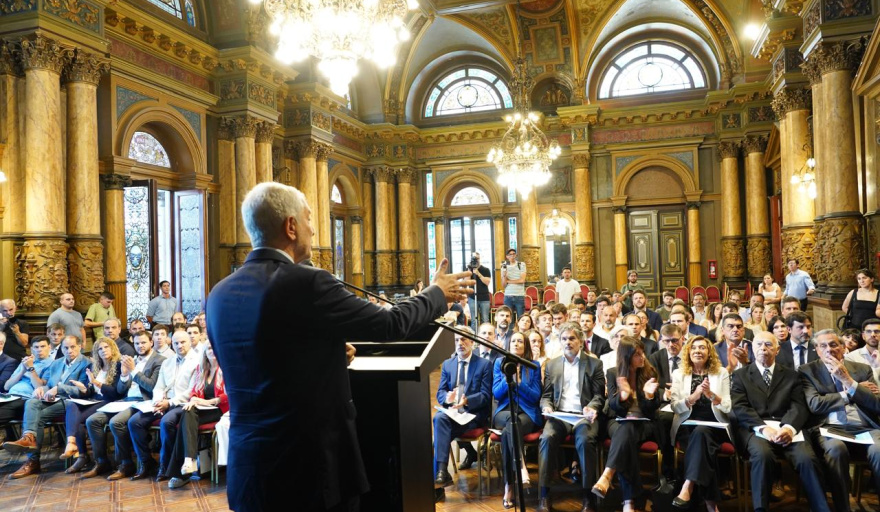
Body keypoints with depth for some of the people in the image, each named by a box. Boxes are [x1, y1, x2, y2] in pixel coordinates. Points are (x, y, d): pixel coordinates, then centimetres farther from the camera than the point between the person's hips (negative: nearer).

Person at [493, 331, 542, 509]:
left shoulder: (534, 366, 8)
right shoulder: (500, 362, 10)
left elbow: (536, 396, -1)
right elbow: (496, 393, 2)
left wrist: (519, 381, -16)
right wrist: (508, 377, -15)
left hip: (527, 414, -1)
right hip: (504, 413, 1)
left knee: (507, 432, -35)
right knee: (512, 419, -38)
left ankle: (509, 487, -35)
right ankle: (522, 467, -50)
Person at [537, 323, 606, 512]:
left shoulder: (594, 363, 10)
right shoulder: (552, 364, 17)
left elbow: (599, 395, 5)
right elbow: (546, 395, 14)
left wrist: (591, 408, -17)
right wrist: (546, 407, -9)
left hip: (584, 415, -2)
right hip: (559, 414, 2)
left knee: (585, 440, -35)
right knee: (547, 438, -31)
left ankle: (588, 495, -22)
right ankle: (544, 494, -23)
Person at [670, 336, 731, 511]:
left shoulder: (721, 372, 9)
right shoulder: (679, 373, 11)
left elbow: (728, 408, 1)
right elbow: (675, 407, 0)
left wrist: (711, 394, -19)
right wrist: (693, 397, -20)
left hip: (713, 426, -1)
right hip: (687, 427, 1)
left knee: (701, 432, -36)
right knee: (702, 443, -33)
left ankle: (688, 487, -40)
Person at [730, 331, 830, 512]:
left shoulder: (791, 375, 19)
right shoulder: (740, 375, 14)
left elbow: (799, 406, 5)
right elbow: (739, 408, 0)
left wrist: (789, 427, -18)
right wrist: (763, 427, -18)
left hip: (786, 428, 2)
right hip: (754, 429, -2)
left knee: (807, 458, -29)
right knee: (763, 454, -35)